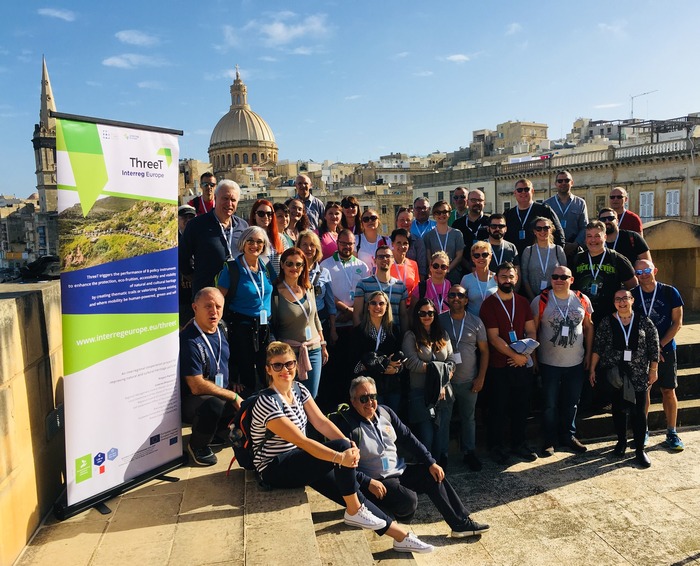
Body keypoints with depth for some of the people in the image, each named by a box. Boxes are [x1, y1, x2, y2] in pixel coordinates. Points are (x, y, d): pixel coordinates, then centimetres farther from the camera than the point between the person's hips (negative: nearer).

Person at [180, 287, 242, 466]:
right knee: (213, 405, -39)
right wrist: (233, 396, -19)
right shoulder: (189, 340, -23)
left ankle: (220, 431, 27)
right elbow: (197, 387, -25)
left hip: (221, 395, 9)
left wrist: (235, 390, 13)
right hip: (191, 400, -8)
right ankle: (197, 447, -8)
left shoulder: (221, 329, 4)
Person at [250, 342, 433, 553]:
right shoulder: (267, 404, -21)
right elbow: (301, 441, -27)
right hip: (275, 469, -7)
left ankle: (401, 536, 4)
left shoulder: (299, 390, 2)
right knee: (340, 447, -24)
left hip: (299, 461, 7)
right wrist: (340, 456, -35)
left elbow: (321, 422, -6)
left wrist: (349, 444, -22)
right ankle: (354, 512, -7)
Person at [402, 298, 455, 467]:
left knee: (442, 435, 8)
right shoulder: (411, 336, 0)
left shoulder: (443, 335, 13)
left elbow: (451, 362, 6)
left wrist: (443, 383, -9)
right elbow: (412, 363, -12)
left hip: (443, 393, 4)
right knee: (425, 436, -3)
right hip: (421, 394, -4)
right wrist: (440, 367, -9)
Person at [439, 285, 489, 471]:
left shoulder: (475, 322, -1)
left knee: (468, 418, 13)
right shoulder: (439, 320, -5)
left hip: (469, 381, 1)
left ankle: (469, 452, 28)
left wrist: (481, 377, -2)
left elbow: (484, 350, 3)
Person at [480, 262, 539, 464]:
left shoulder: (522, 302, 8)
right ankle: (496, 446, 23)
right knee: (498, 408, 7)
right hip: (499, 366, -4)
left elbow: (531, 331, 6)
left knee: (521, 406, 14)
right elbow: (494, 338, -14)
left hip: (522, 364, 5)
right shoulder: (489, 304, -9)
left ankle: (519, 444, 31)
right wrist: (515, 355, -17)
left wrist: (525, 353, -11)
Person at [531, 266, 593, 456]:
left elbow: (588, 327, 10)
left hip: (576, 363, 3)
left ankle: (568, 436, 34)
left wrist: (589, 354, 6)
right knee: (550, 404, 6)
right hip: (549, 363, -3)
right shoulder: (540, 300, -8)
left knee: (571, 403, 16)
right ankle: (549, 441, 21)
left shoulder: (582, 300, 1)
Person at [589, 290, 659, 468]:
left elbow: (654, 347, 2)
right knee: (618, 408, 11)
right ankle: (621, 441, 29)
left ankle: (640, 449, 12)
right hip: (615, 373, 1)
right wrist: (592, 369, 0)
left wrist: (653, 370, 0)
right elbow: (597, 347, 1)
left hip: (639, 373, 0)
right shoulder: (607, 322, 0)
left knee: (639, 411, 2)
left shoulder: (644, 322, 0)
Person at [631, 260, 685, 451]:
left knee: (668, 391, 4)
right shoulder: (632, 295, -3)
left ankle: (671, 434, 16)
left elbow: (677, 323, -3)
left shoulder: (670, 292, -4)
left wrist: (659, 345, -10)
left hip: (666, 349, 0)